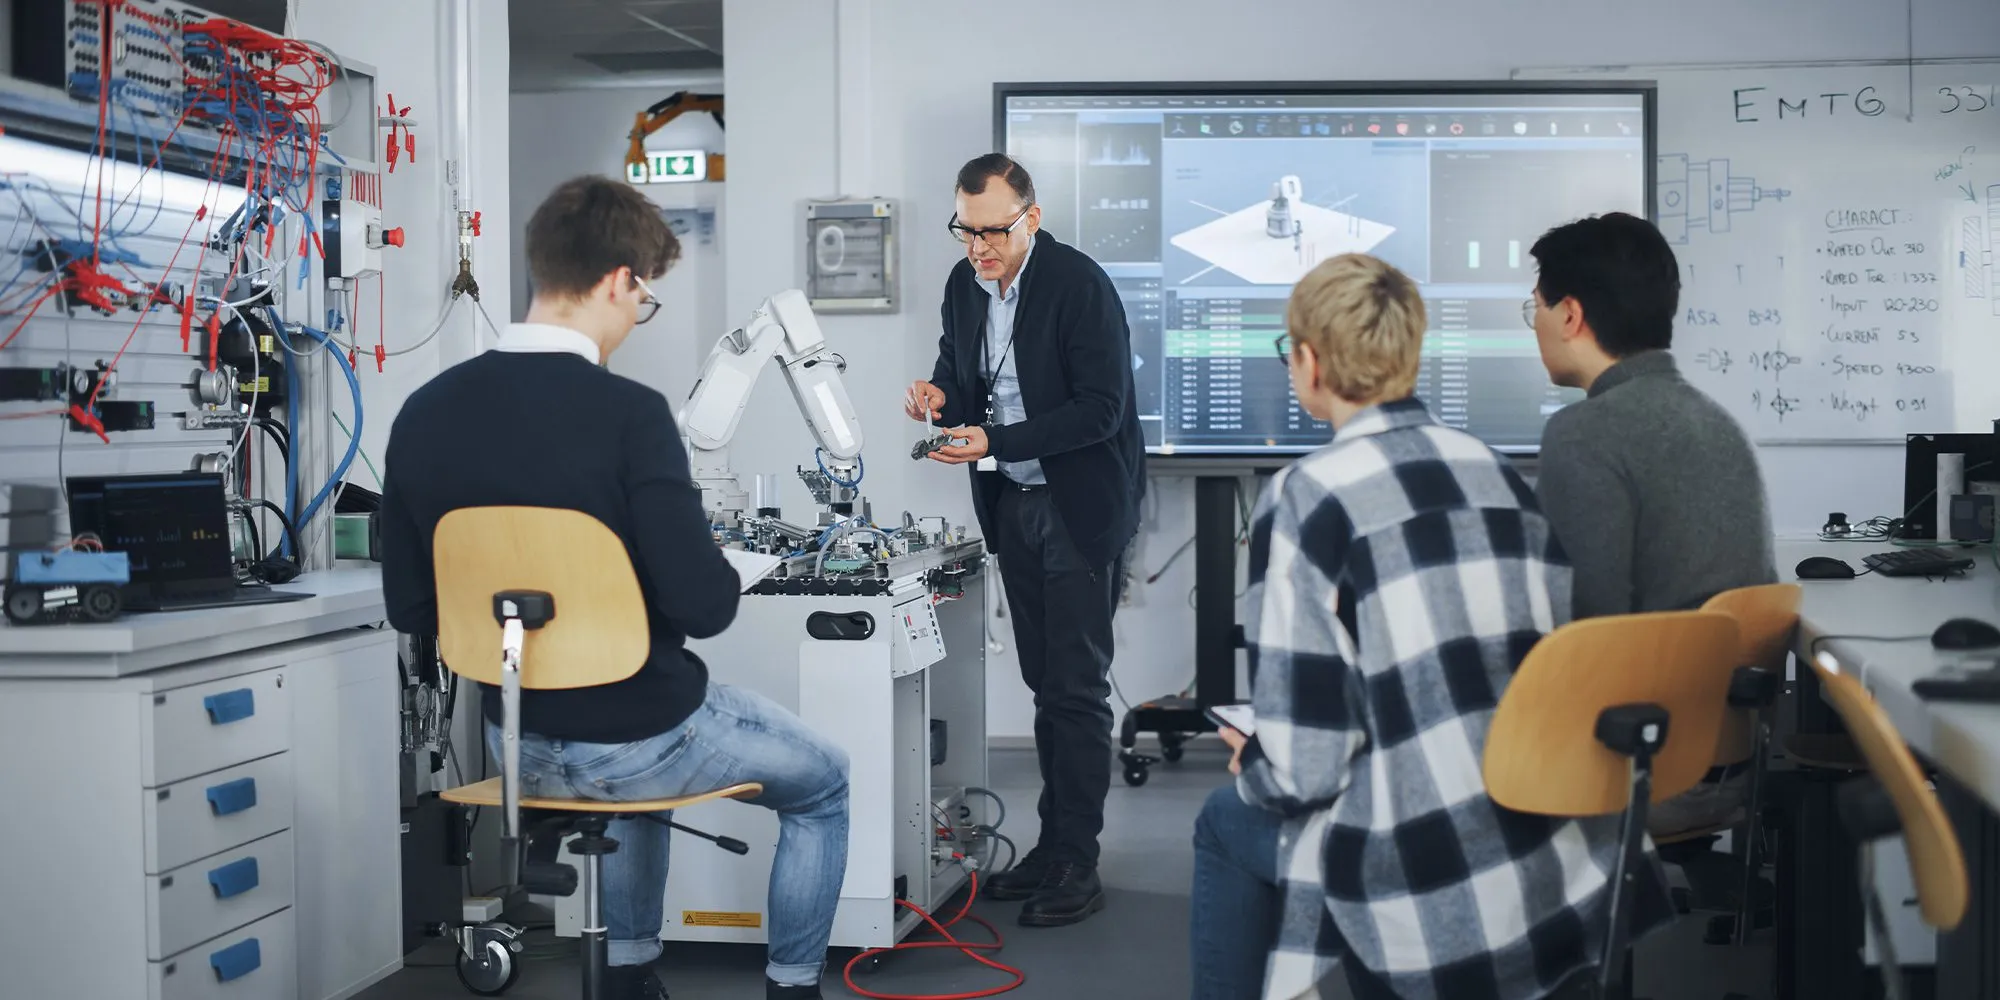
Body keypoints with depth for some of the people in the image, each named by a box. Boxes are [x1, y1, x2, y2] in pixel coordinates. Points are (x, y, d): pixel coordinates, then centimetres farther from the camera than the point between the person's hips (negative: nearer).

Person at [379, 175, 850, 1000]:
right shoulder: (628, 413, -24)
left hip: (518, 747, 6)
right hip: (636, 739, -6)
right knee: (824, 782, 22)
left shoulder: (424, 412, -7)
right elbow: (704, 606, -24)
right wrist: (724, 571, -1)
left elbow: (410, 609, 1)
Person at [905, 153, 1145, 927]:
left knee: (1077, 685, -4)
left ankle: (1077, 865, 3)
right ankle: (1053, 846, 22)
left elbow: (1100, 408, -21)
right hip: (1013, 503, 7)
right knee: (1045, 681, 13)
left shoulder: (1080, 285, -17)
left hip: (1080, 505, -7)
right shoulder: (965, 283, 4)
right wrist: (940, 394, -7)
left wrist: (994, 443, -26)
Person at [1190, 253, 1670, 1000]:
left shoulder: (1306, 497, -11)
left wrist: (1254, 768, 11)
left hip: (1436, 901, -6)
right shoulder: (1501, 473, 6)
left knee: (1228, 821, 23)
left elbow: (1306, 765, -13)